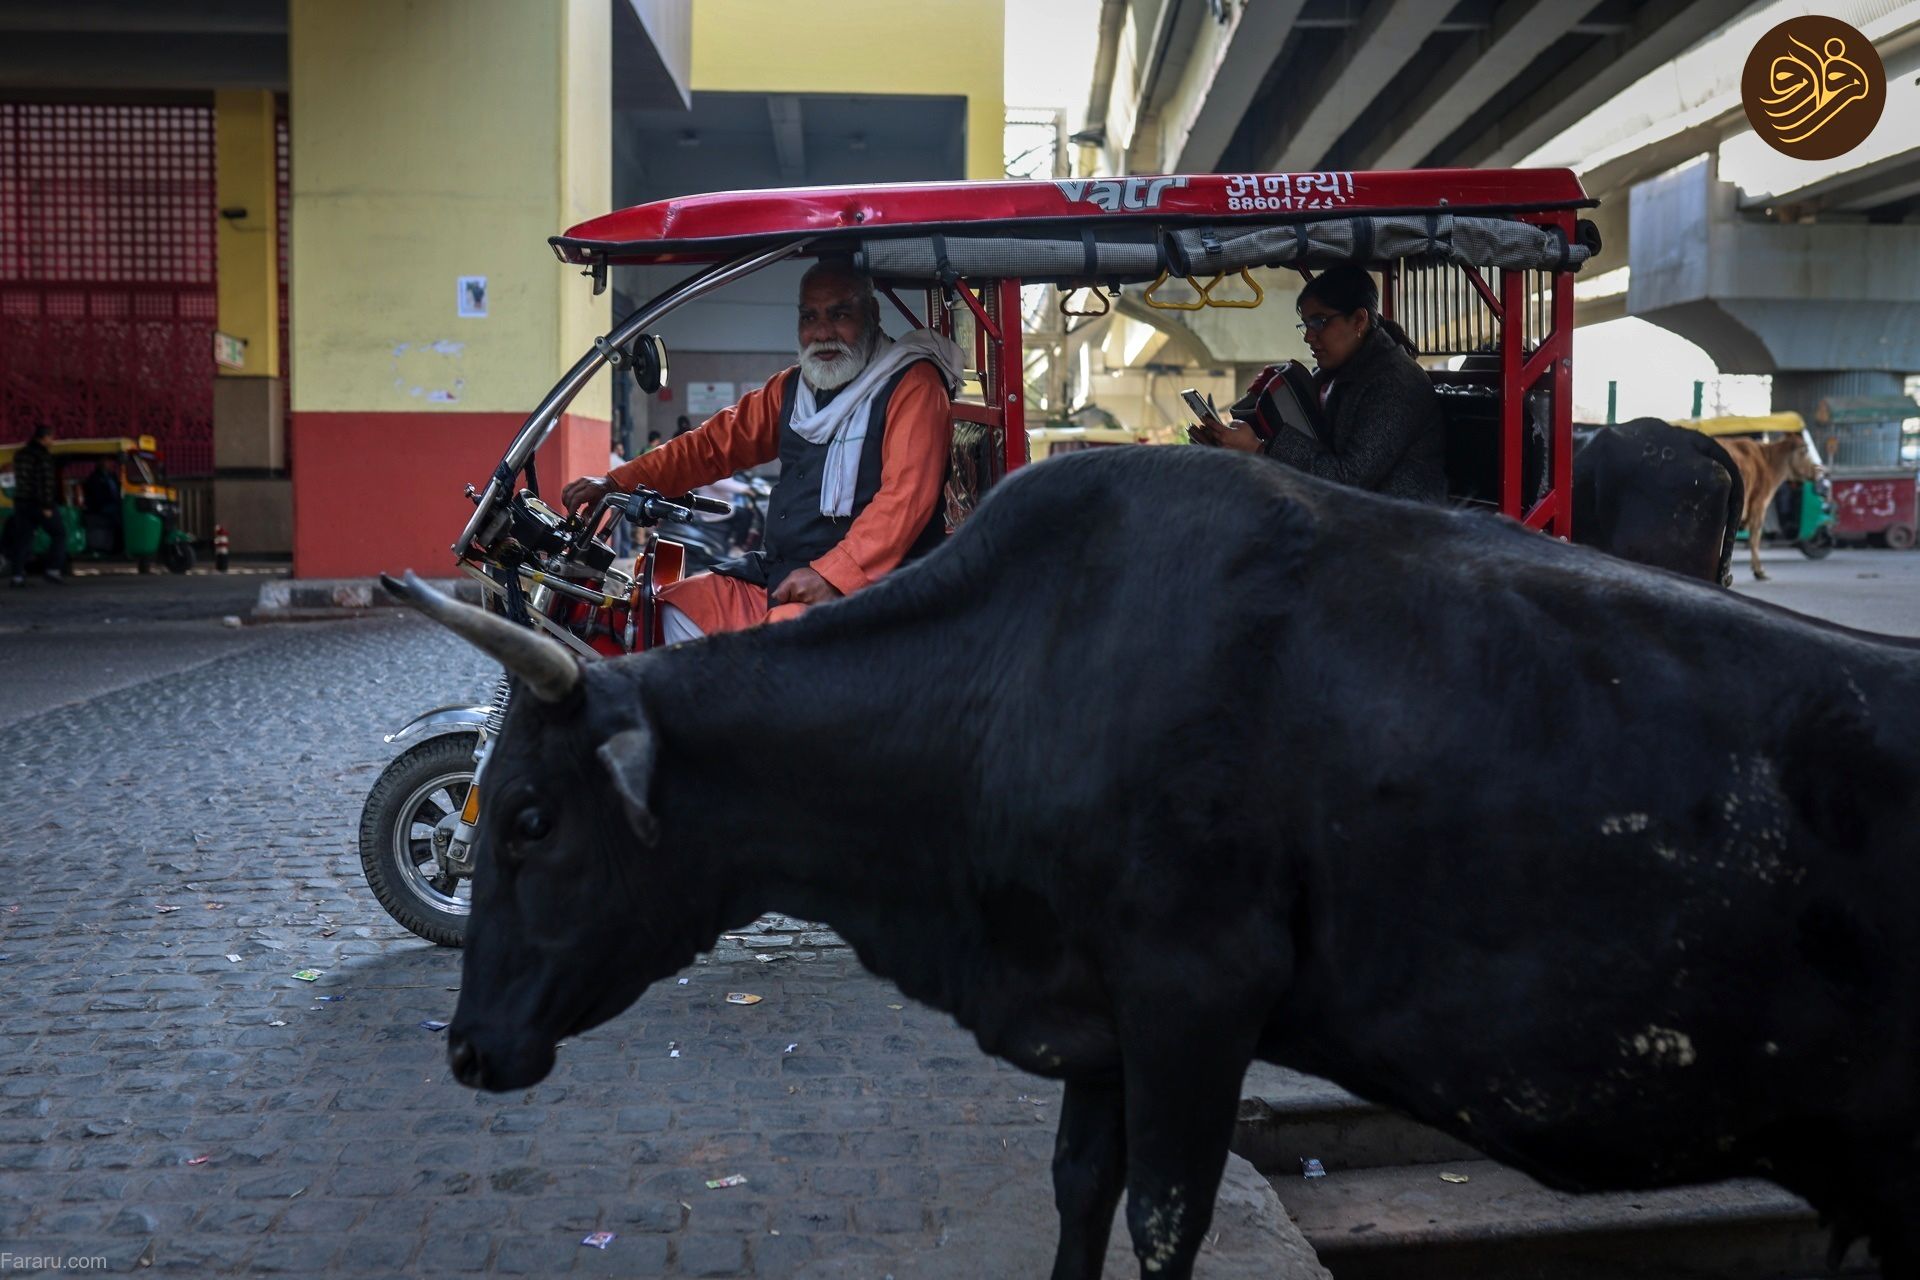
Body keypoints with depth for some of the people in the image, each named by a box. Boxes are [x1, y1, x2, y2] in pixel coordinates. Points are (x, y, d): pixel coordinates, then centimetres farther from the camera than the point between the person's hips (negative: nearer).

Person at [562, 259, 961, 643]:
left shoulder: (913, 385, -7)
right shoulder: (790, 388, 19)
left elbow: (906, 498, -18)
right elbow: (715, 442, 18)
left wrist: (833, 574, -26)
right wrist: (618, 482, 6)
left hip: (864, 588, -8)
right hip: (778, 576, 8)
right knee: (675, 607, 0)